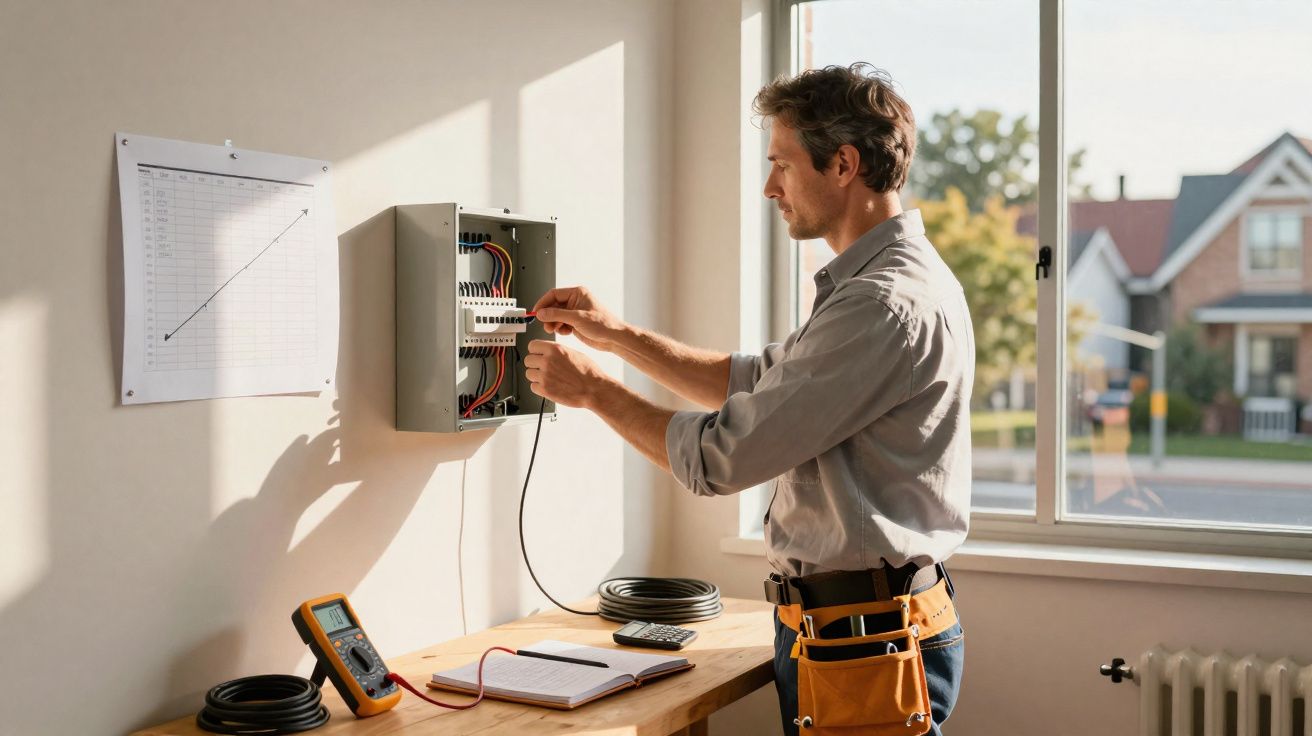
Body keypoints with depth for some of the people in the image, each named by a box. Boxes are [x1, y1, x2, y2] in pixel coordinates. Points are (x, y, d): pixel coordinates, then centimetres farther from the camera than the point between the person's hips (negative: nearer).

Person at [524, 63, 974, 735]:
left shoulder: (889, 305, -23)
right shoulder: (872, 283, 13)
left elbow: (720, 457, -21)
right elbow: (754, 382, 20)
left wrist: (593, 390, -6)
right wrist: (619, 335, 13)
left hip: (867, 643, -10)